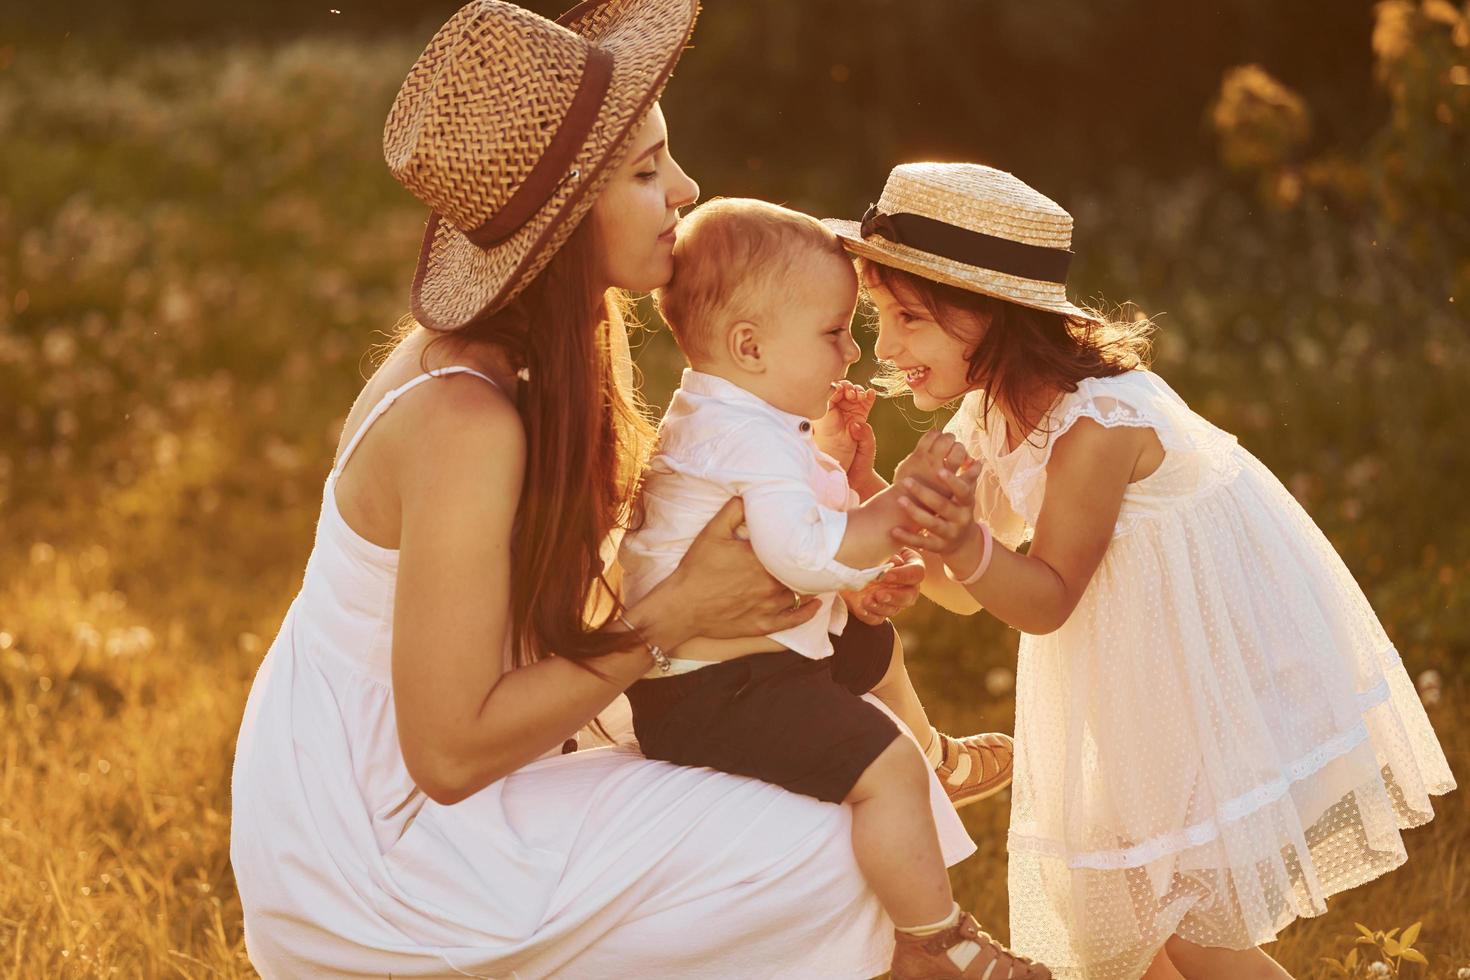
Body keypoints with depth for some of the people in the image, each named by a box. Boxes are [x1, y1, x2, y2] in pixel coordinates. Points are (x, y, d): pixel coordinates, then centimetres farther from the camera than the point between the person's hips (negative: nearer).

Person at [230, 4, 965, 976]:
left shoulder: (527, 366, 2)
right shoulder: (465, 422, -26)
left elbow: (570, 607, 6)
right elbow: (450, 751, -24)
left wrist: (815, 581, -4)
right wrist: (676, 616, -20)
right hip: (368, 862, -9)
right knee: (825, 857, -14)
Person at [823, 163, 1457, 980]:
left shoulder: (1096, 425, -31)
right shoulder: (991, 411, -4)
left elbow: (1047, 600, -25)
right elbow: (966, 594, -3)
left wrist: (965, 545, -43)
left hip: (1230, 676, -8)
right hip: (1142, 683, 9)